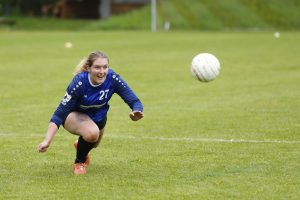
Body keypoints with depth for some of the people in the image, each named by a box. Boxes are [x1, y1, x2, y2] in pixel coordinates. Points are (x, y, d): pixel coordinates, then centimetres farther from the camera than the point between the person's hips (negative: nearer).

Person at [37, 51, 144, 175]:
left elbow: (134, 101, -27)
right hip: (74, 115, -4)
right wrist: (47, 141, -43)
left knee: (92, 143, 30)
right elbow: (60, 114, -34)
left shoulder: (112, 79, -29)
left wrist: (137, 112, -52)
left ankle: (80, 145, 69)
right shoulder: (79, 82, -36)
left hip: (98, 116, 5)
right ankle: (79, 163, -5)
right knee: (92, 132, -35)